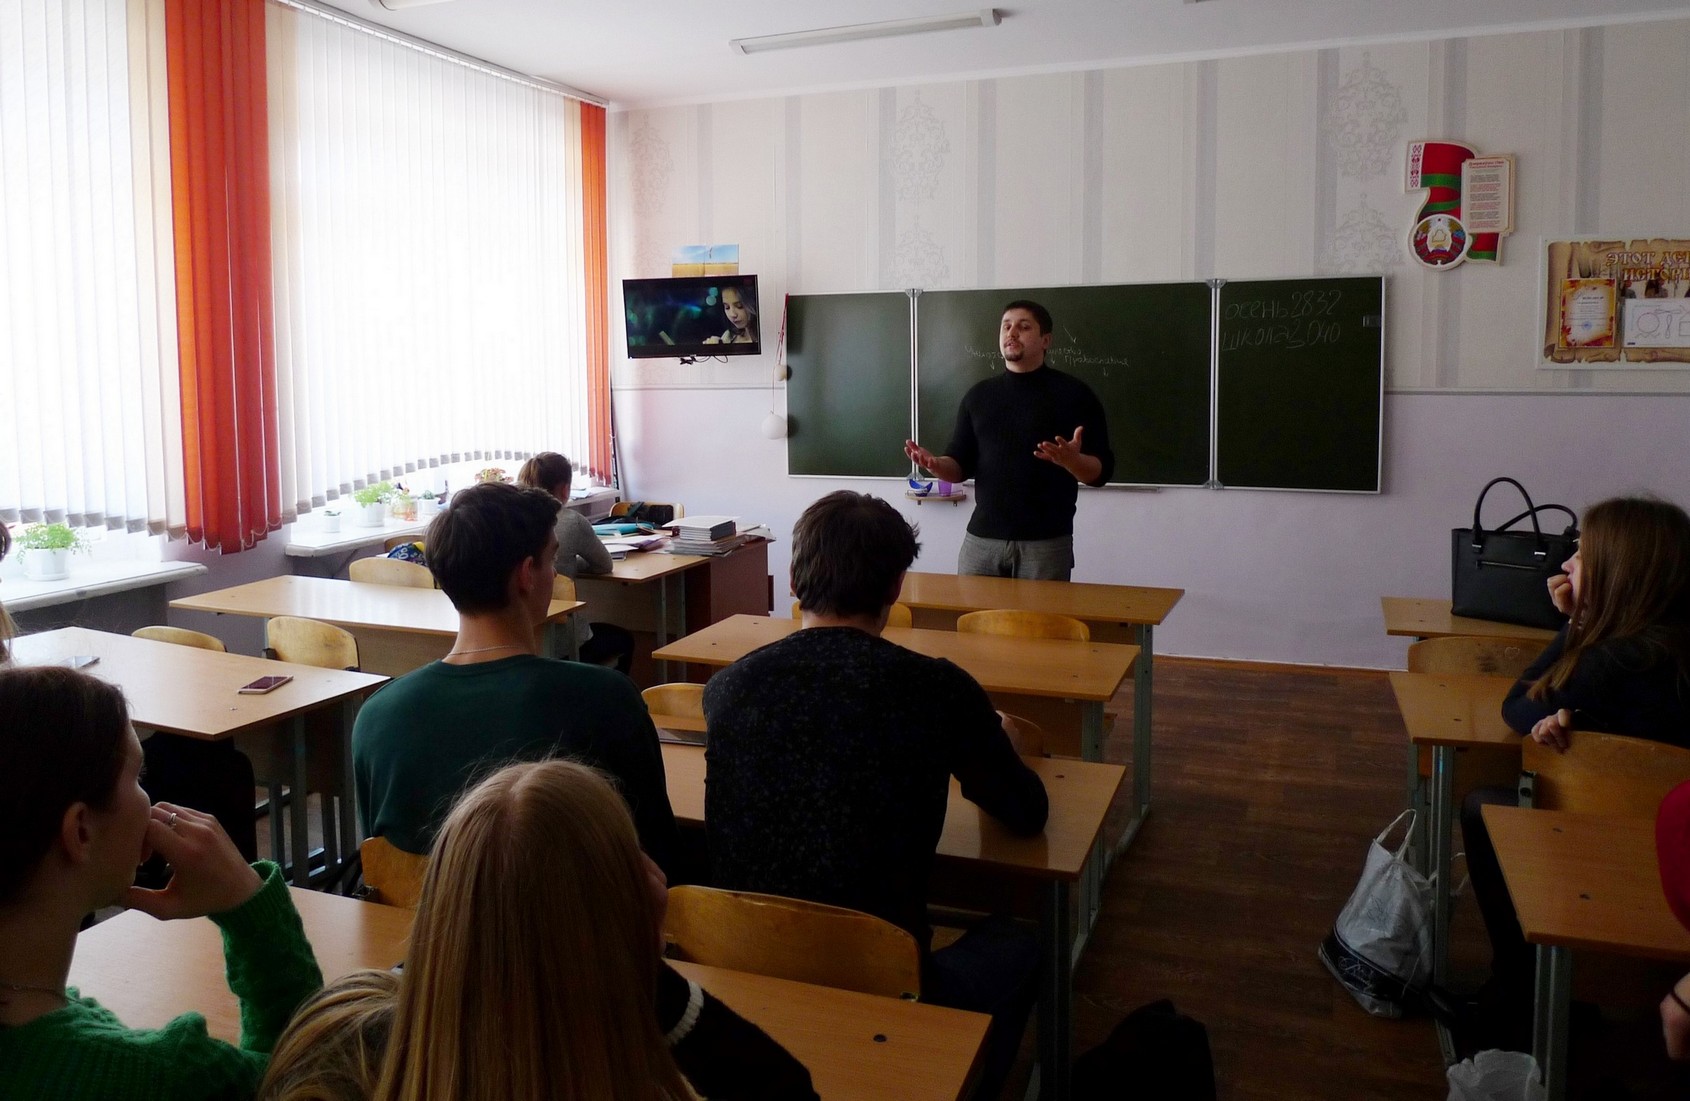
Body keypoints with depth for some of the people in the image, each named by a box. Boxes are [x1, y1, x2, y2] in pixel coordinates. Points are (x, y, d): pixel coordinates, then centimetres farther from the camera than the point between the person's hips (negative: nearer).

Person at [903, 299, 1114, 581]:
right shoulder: (978, 394, 11)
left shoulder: (1073, 394, -1)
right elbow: (961, 466, 12)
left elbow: (1101, 470, -4)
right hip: (981, 538, 3)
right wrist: (936, 464, -10)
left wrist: (1071, 460, -26)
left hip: (1047, 542, -3)